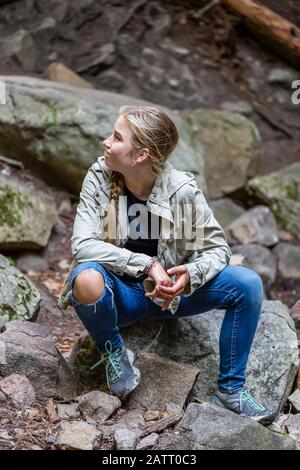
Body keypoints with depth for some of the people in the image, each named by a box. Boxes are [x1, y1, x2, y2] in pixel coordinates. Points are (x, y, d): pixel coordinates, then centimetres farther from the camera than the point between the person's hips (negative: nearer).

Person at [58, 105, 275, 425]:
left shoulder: (182, 189, -15)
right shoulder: (99, 178, -14)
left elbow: (217, 247, -9)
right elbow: (82, 244, -23)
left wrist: (191, 275, -32)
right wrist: (147, 265, -33)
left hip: (168, 290, 1)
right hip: (120, 292, -1)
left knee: (248, 284, -18)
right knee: (86, 280, -36)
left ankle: (231, 389, -3)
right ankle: (114, 353, -4)